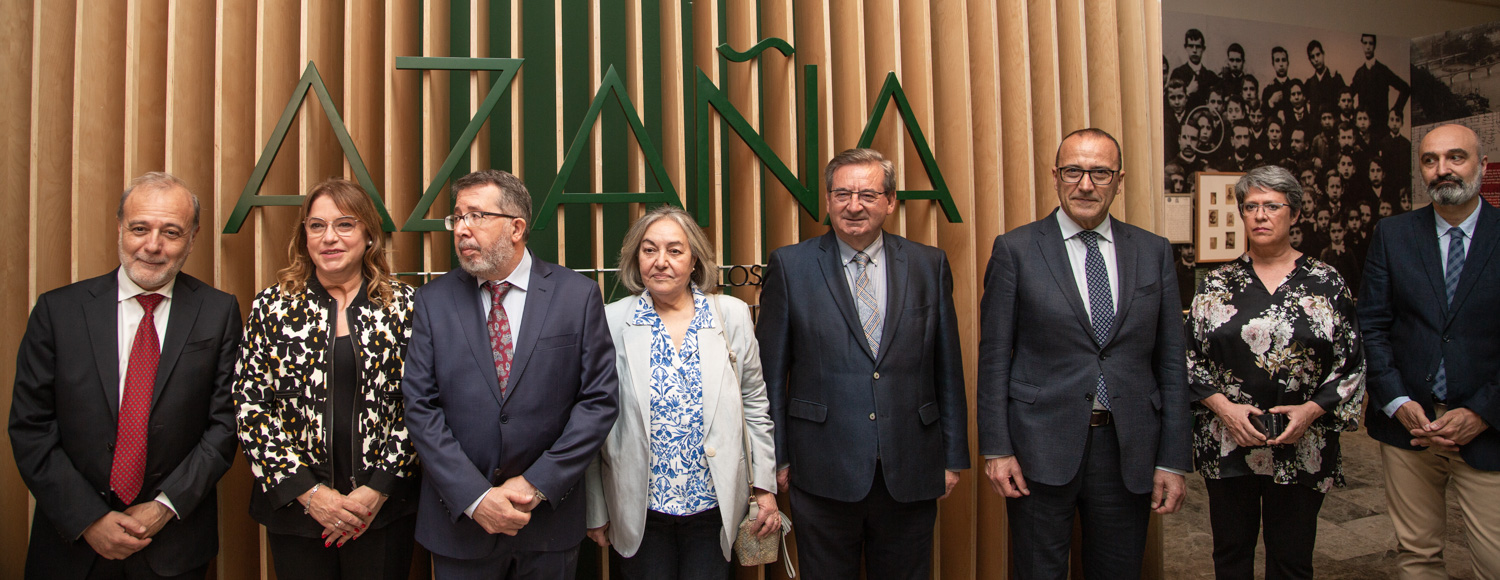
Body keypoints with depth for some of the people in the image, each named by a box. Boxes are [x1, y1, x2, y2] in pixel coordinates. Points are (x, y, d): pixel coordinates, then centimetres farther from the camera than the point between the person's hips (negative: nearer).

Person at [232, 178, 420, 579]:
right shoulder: (273, 306, 1)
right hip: (294, 508, 1)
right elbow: (249, 406, -2)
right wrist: (307, 490, -9)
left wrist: (378, 489, -10)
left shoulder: (403, 304, -1)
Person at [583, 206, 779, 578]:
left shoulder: (733, 315, -1)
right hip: (639, 511, -1)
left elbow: (754, 405, 6)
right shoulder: (611, 321, -5)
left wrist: (766, 487, 4)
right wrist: (596, 510, 2)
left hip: (715, 507, 1)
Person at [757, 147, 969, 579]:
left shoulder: (930, 265, 5)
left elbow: (947, 369, 7)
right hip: (823, 472, -1)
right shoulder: (790, 266, -1)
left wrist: (954, 456, 6)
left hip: (911, 473, 2)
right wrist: (776, 455, -1)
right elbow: (771, 371, 0)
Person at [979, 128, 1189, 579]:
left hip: (1128, 449, 3)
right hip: (1041, 448, -2)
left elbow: (1171, 362, 6)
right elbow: (994, 358, -2)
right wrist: (996, 449, -7)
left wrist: (1173, 460, 3)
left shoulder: (1154, 253, 6)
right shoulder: (1016, 249, -1)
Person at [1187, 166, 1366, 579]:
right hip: (1227, 445, 1)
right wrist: (1224, 406, -10)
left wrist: (1311, 410, -11)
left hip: (1302, 448, 0)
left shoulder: (1327, 284, 3)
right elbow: (1189, 357, 3)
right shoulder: (1217, 284, 5)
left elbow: (1352, 365, 2)